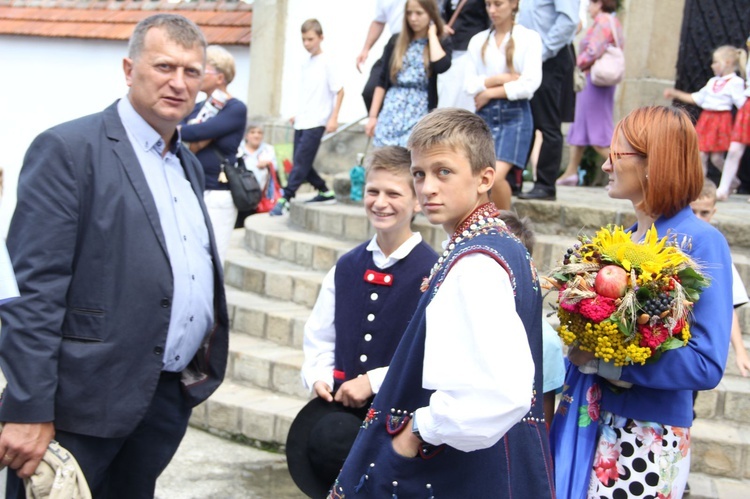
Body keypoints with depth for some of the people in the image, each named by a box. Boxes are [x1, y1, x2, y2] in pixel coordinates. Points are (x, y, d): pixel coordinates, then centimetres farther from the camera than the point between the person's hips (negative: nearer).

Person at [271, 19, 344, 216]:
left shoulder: (326, 62, -6)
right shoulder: (306, 64, 13)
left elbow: (340, 91, -7)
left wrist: (333, 118, -13)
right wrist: (298, 114, 14)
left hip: (316, 123, -7)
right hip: (301, 123, 7)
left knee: (301, 162, -12)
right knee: (301, 163, 7)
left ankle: (286, 198, -11)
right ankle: (325, 192, 20)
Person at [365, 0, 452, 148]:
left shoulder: (441, 44, 3)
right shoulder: (396, 41, 9)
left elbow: (441, 66, -20)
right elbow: (382, 81, 9)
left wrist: (432, 34, -6)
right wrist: (373, 116, 5)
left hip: (419, 114, -3)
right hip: (391, 111, 3)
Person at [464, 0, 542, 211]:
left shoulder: (529, 38, 1)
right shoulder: (478, 41, 12)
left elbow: (530, 84, -8)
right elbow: (470, 85, 4)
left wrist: (490, 92, -4)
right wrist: (501, 79, -10)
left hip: (515, 114, -4)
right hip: (484, 115, 4)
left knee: (497, 175, -20)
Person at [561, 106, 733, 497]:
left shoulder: (700, 242, -14)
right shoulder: (623, 239, 7)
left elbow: (707, 365, -20)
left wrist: (605, 360, -21)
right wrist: (580, 344, -4)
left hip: (649, 439, -6)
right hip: (593, 420, 6)